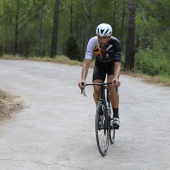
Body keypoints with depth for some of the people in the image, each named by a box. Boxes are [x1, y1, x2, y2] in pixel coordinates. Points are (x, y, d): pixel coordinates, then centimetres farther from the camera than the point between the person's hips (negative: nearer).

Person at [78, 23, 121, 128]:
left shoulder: (116, 43, -35)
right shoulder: (92, 42, -33)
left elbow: (117, 65, -39)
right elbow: (86, 63, -38)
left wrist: (116, 78, -59)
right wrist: (83, 79, -54)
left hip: (112, 65, -1)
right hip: (99, 65, 2)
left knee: (112, 86, -27)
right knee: (96, 89, -18)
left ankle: (116, 116, -15)